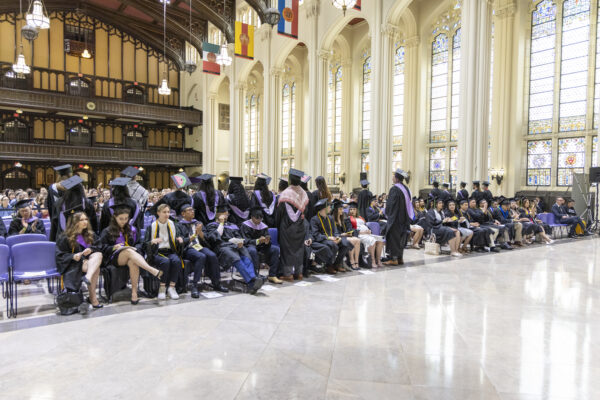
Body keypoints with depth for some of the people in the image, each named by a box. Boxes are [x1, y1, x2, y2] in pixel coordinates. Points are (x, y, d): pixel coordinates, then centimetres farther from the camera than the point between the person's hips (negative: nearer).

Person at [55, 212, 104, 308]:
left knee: (98, 254, -32)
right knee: (95, 268, -33)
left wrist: (91, 250, -14)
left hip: (88, 260, 4)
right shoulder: (65, 237, 2)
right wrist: (73, 256, -21)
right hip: (73, 264, -4)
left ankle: (88, 277, -50)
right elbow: (60, 255, 0)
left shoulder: (90, 235, 16)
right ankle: (92, 297, -40)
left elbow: (98, 247, 10)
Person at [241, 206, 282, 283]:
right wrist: (258, 241, -33)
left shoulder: (263, 226, 5)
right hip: (249, 246, -5)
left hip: (260, 246, 5)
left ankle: (272, 276, -17)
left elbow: (267, 241, 1)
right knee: (252, 250, -40)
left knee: (276, 249, -17)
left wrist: (267, 241, -26)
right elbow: (246, 241, -16)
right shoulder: (245, 225, -10)